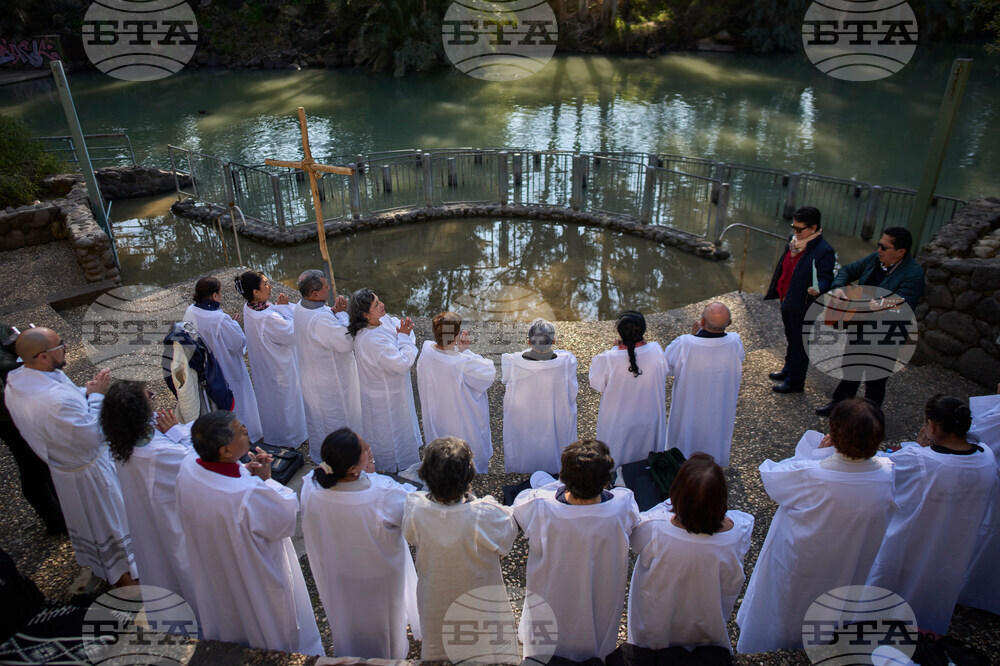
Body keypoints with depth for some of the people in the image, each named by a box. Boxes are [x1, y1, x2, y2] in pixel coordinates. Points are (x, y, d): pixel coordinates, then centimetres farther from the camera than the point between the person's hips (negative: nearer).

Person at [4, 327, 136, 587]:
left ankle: (102, 570, 54)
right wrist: (95, 395, -21)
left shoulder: (14, 385, -12)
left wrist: (85, 392, -9)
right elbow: (92, 436, -28)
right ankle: (127, 578, 34)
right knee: (112, 523, 14)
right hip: (90, 472, -9)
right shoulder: (58, 399, -42)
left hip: (61, 466, 9)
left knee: (85, 519, 30)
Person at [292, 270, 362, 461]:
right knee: (336, 418, 13)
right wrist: (342, 314, -21)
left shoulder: (301, 307, -8)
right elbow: (347, 343, -30)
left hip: (311, 374, 9)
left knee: (317, 415, 28)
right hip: (330, 379, -9)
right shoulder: (320, 320, -37)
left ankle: (319, 452, 49)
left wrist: (333, 311, -10)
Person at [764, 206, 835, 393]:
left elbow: (826, 278, -21)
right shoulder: (794, 241, 5)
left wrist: (818, 289, -43)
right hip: (787, 301, 8)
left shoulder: (824, 251, -21)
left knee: (799, 344, 6)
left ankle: (795, 382, 21)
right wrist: (775, 291, 22)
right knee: (791, 339, 26)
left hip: (803, 307, -8)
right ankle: (789, 369, 45)